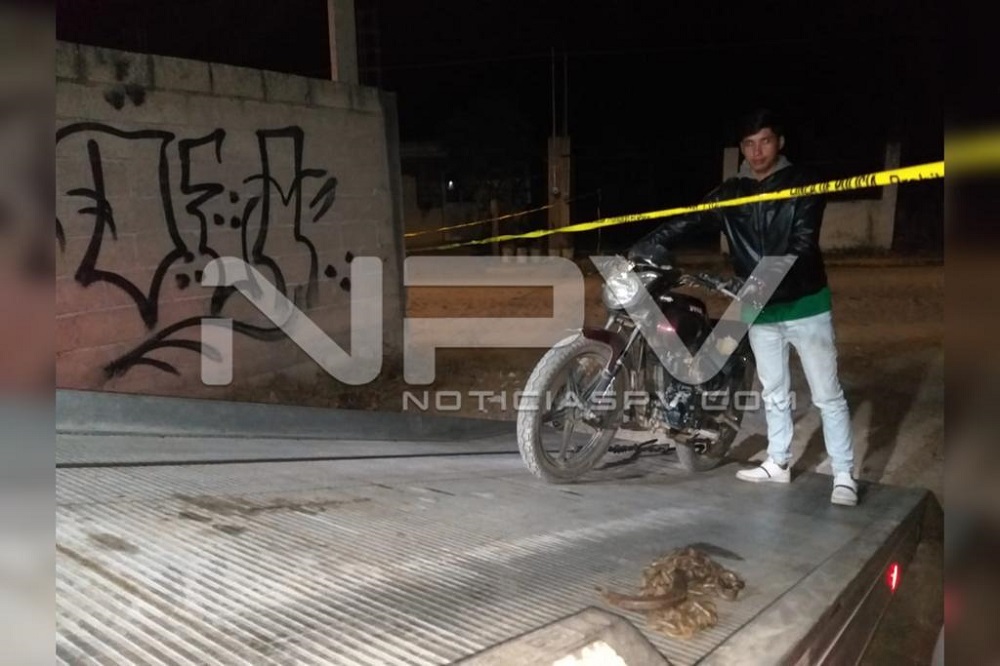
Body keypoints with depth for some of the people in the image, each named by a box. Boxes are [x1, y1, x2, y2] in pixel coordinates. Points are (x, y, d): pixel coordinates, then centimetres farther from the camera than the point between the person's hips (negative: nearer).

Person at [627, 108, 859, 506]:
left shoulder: (802, 185, -6)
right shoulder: (731, 193, 6)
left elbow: (803, 241, -19)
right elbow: (686, 221, -2)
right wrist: (640, 250, -14)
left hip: (804, 303, -4)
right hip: (760, 311, 4)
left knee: (827, 394, 0)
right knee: (773, 393, 16)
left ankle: (844, 476, 8)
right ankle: (778, 463, 30)